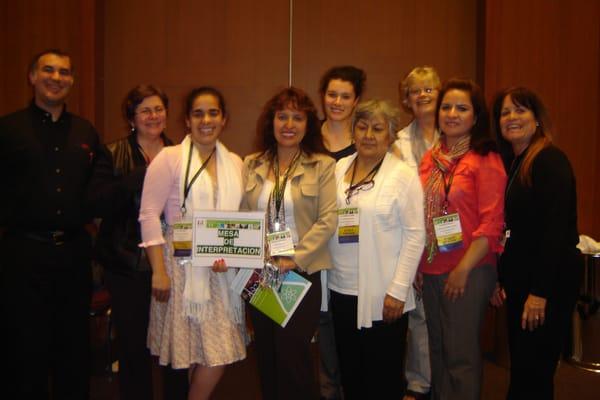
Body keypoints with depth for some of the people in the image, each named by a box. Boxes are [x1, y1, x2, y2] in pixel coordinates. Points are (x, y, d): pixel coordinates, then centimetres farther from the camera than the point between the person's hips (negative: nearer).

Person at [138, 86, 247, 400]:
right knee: (211, 356, -2)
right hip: (183, 267, -4)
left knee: (218, 353, 4)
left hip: (221, 270, 5)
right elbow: (149, 215, -7)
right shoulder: (169, 158, -3)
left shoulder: (235, 163, 11)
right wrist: (159, 271, -13)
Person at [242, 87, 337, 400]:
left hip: (301, 272, -3)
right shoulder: (252, 165, 8)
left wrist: (295, 258, -17)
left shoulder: (323, 166, -2)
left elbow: (327, 221, -9)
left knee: (291, 354, -3)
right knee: (266, 356, 13)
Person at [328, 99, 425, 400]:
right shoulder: (338, 169, 7)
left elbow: (415, 235, -10)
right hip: (342, 290, 5)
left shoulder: (403, 175, -7)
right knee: (350, 373, 17)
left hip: (383, 295, -4)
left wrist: (398, 290, -14)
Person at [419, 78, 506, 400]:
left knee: (461, 355, 4)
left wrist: (464, 269, -15)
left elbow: (491, 223, -13)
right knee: (437, 349, 17)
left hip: (469, 271, -6)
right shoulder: (431, 158, 9)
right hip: (432, 269, 6)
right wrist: (417, 264, 8)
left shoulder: (485, 159, -9)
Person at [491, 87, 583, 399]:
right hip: (519, 277, 8)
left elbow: (556, 229, -19)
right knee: (520, 367, 16)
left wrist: (540, 292, -21)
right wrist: (500, 279, 11)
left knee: (533, 374, -1)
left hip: (550, 278, -8)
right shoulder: (508, 163, 12)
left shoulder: (550, 160, -13)